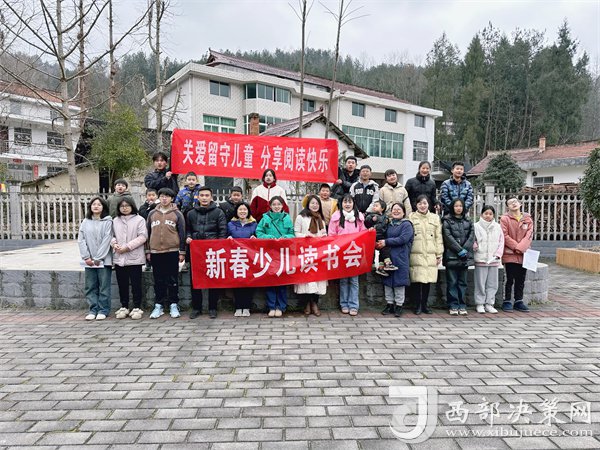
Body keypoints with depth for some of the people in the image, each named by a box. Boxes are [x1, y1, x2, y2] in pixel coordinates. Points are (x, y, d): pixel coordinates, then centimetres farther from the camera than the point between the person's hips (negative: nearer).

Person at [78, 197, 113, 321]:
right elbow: (81, 240, 5)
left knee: (104, 287, 2)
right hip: (89, 261, 4)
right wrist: (86, 257, -5)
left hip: (104, 260, -4)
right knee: (90, 287, 8)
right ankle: (93, 309, 17)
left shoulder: (108, 222, -3)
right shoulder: (85, 222, 10)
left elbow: (106, 241, -8)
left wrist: (98, 258, -11)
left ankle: (103, 310, 10)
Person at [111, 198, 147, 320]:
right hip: (119, 258, 4)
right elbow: (112, 235, 14)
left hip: (134, 258, -4)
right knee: (122, 284, 12)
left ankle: (137, 308, 11)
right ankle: (124, 307, 23)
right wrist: (114, 244, -8)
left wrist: (127, 247, -14)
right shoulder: (115, 221, 12)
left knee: (136, 284, 1)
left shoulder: (139, 219, -3)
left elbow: (143, 237, -10)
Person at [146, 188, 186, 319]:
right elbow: (148, 233, 13)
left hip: (172, 252, -2)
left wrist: (182, 252, -3)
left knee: (173, 280, 3)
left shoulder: (177, 214, 3)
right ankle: (158, 305, 16)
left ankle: (174, 305, 12)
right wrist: (148, 251, 8)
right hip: (156, 252, 2)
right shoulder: (152, 214, 10)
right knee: (158, 281, 8)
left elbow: (182, 233, 1)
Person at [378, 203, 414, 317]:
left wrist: (386, 242, -14)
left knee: (399, 282, -1)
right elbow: (384, 237, 19)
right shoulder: (389, 224, 16)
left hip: (400, 258, -5)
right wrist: (379, 243, -4)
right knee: (387, 281, 7)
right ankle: (389, 304, 17)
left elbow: (402, 239, -14)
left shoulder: (407, 225, -2)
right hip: (387, 257, 5)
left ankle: (399, 305, 10)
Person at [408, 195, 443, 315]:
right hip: (415, 254, -2)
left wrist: (439, 254, 7)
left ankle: (424, 304, 17)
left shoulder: (435, 218, 15)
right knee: (416, 280, -5)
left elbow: (438, 237, 13)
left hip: (430, 255, 2)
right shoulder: (411, 217, 8)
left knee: (428, 280, 3)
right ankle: (417, 305, 7)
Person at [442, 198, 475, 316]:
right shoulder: (447, 220, 1)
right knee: (452, 282, -1)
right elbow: (448, 237, -8)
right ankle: (453, 306, 5)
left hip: (465, 256, 4)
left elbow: (472, 236, 5)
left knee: (462, 282, 8)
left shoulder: (468, 221, 14)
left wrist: (465, 249, -8)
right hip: (451, 256, -4)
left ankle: (462, 306, 14)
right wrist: (460, 250, -12)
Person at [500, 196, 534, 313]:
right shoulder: (505, 218, -3)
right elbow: (505, 236, -8)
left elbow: (529, 235, 0)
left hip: (524, 254, 4)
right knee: (510, 280, -1)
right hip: (510, 254, -4)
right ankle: (507, 302, 9)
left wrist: (520, 247, -13)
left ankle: (519, 302, 22)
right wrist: (516, 247, -14)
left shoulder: (528, 219, 9)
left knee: (521, 280, 11)